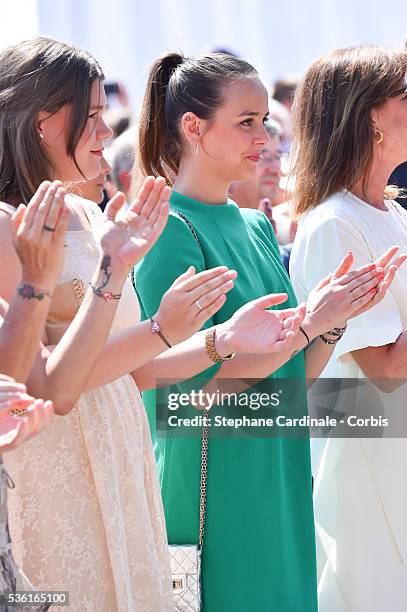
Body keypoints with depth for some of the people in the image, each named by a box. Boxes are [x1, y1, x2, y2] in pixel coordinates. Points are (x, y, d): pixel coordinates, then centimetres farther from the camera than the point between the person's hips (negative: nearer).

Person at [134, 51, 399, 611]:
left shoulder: (257, 227, 10)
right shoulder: (172, 230, -13)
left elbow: (293, 378, 11)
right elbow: (191, 388, -19)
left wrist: (335, 320, -6)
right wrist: (306, 324, -19)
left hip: (280, 479, 7)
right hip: (212, 493, -7)